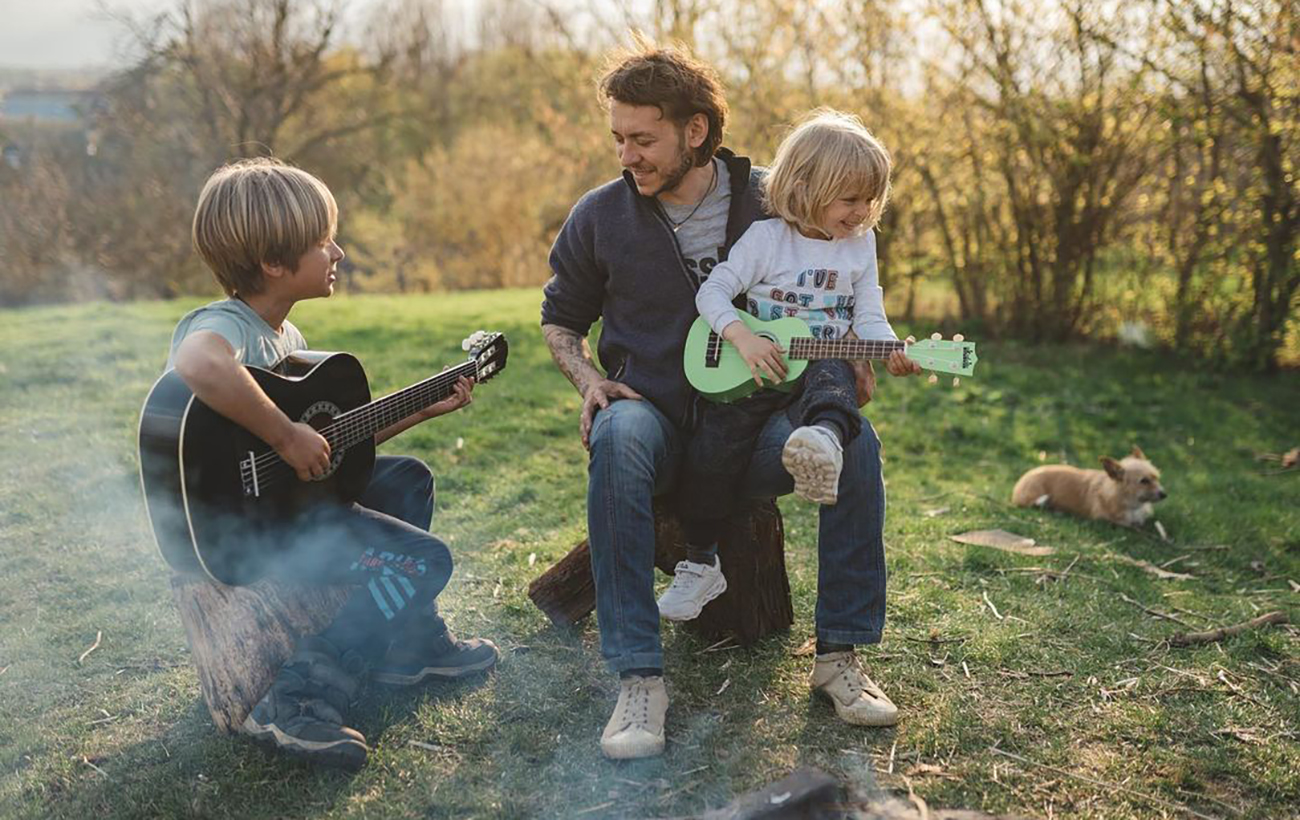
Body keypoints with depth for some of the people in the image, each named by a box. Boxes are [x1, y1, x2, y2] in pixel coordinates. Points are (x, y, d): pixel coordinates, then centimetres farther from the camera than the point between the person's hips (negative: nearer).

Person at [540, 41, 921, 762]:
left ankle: (839, 653, -13)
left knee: (855, 441, -27)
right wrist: (590, 382, -4)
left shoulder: (769, 203, 3)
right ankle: (639, 677, -35)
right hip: (653, 412, -1)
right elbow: (560, 320, 16)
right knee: (618, 440, -38)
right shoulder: (600, 215, 3)